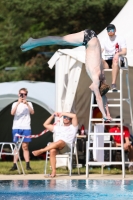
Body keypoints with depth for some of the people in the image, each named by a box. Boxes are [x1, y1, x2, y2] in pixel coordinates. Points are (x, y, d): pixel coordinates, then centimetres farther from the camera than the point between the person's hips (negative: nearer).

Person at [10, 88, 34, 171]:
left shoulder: (29, 104, 11)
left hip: (26, 127, 0)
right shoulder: (15, 104, 9)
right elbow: (12, 113, -9)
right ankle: (15, 165, -1)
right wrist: (18, 103, -19)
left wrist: (27, 104, -20)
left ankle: (28, 165, -1)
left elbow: (32, 112, -7)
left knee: (25, 147, -1)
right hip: (16, 127, 0)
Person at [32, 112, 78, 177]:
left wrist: (62, 113, 11)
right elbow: (46, 124, 35)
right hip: (55, 147, 4)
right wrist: (53, 115, 27)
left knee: (60, 142, -41)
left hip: (67, 147, -4)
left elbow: (74, 116, 5)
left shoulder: (73, 127, 20)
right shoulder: (57, 128, 36)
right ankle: (53, 171, -41)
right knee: (52, 151, -36)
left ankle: (41, 151, -43)